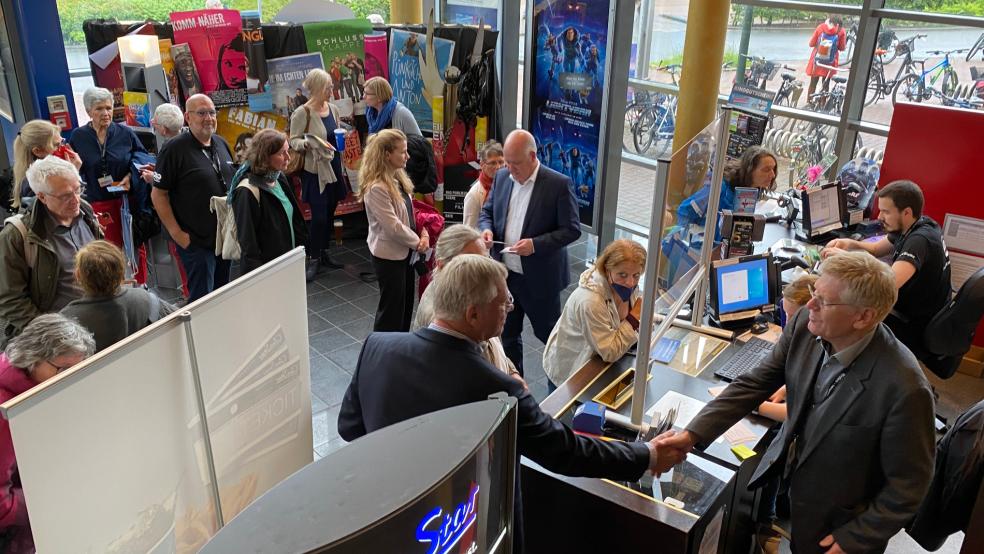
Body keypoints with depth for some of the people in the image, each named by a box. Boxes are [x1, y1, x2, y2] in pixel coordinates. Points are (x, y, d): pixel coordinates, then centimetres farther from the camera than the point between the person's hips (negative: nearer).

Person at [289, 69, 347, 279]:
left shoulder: (333, 108, 7)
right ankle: (314, 259, 8)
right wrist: (308, 143, -28)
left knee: (329, 214, 12)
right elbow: (293, 140, -9)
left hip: (333, 167, 6)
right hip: (314, 171, -6)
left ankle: (324, 253, 26)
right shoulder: (302, 113, -12)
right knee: (319, 216, -6)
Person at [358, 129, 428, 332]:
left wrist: (424, 234, -4)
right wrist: (417, 242, -12)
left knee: (406, 303, 19)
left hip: (405, 251, 9)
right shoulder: (376, 188, -24)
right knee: (392, 307, 4)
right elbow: (393, 226, -24)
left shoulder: (397, 178, 4)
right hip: (389, 254, -9)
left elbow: (410, 210, 11)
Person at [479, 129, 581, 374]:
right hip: (504, 274, 5)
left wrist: (536, 244, -26)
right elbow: (487, 211, 14)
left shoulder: (559, 184, -15)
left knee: (548, 333, 12)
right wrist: (486, 228, -9)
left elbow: (572, 230, -14)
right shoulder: (502, 177, 2)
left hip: (539, 279, -5)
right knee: (507, 334, 17)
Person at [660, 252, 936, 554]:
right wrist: (692, 434, -16)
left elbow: (909, 485, -20)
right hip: (784, 474, 5)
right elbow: (754, 383, -8)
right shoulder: (805, 324, -17)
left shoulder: (905, 388, -32)